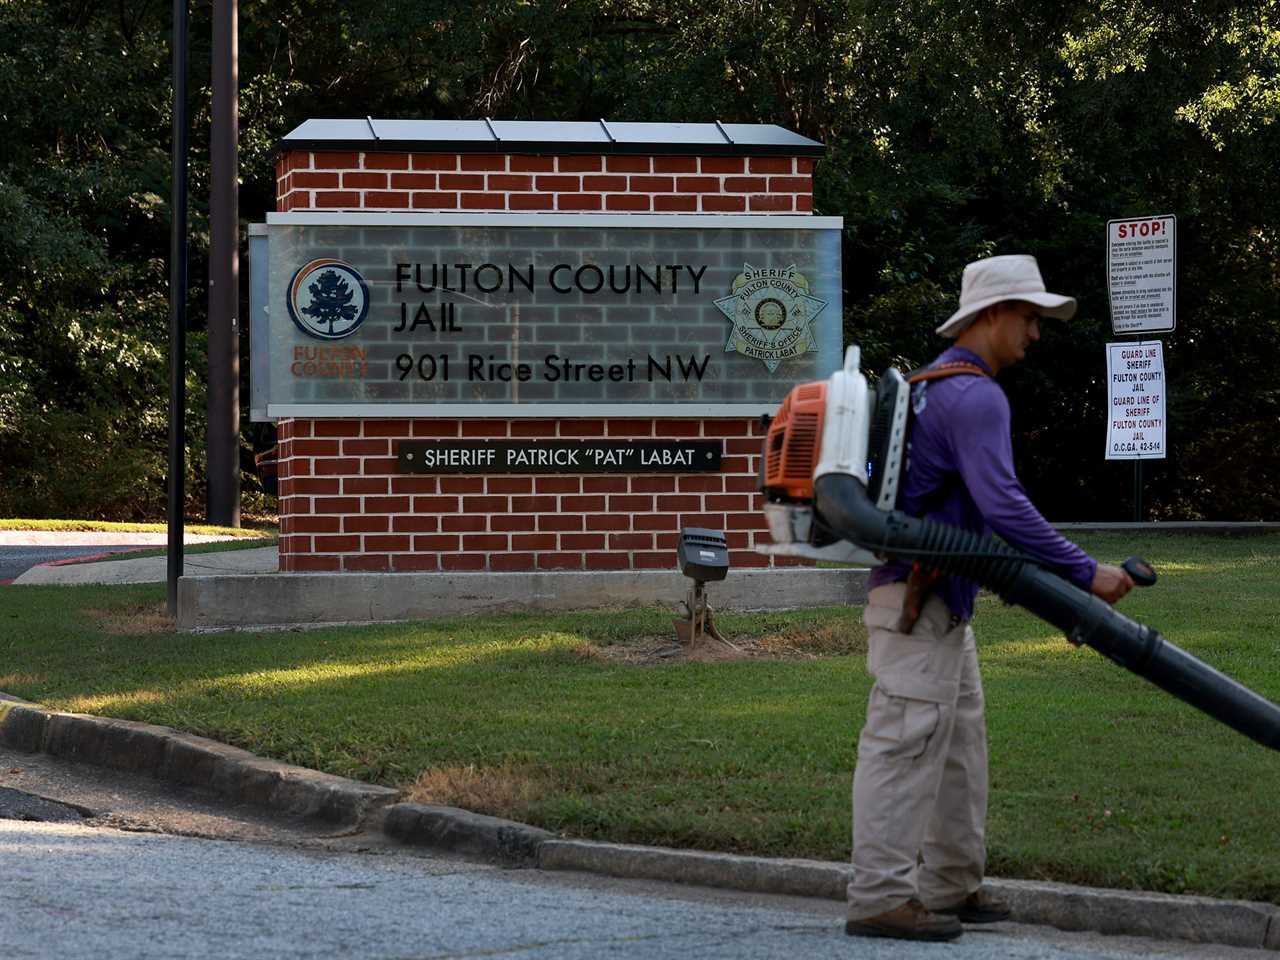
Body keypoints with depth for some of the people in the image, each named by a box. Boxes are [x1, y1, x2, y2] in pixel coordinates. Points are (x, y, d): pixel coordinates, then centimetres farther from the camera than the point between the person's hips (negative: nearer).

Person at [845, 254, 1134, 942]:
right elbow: (1003, 505, -26)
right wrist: (1085, 572, -24)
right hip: (916, 600, -11)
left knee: (960, 744, 14)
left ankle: (950, 886, 18)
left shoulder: (937, 383, 18)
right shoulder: (975, 396, -16)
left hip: (940, 599, 11)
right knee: (906, 745, -10)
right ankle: (879, 898, -11)